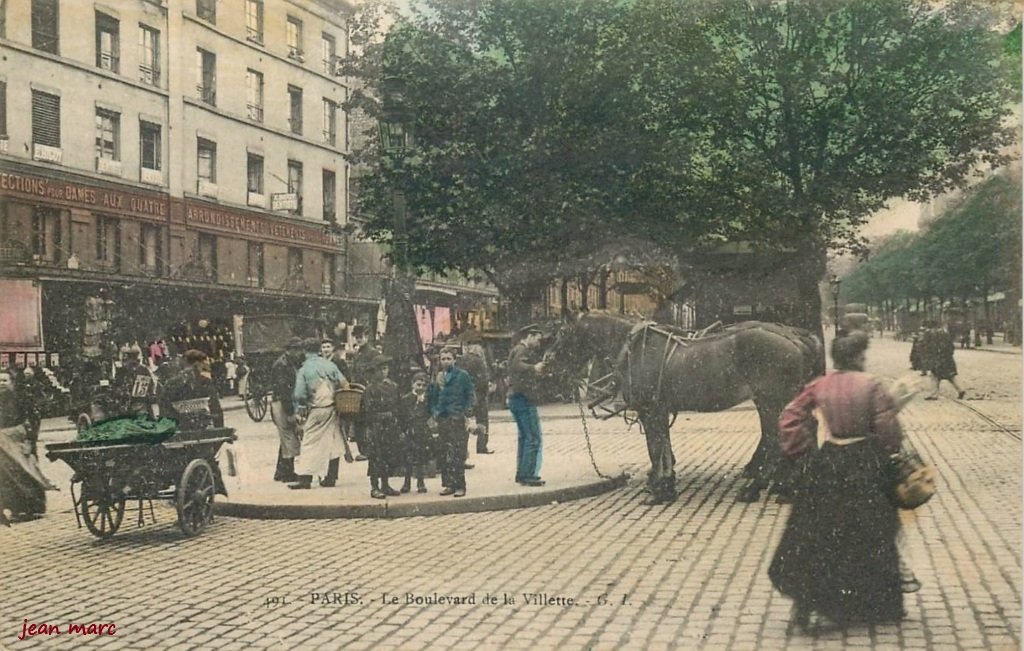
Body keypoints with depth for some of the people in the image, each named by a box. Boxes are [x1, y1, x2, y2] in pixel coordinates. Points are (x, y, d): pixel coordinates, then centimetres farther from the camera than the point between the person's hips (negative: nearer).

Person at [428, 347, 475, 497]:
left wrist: (467, 414, -9)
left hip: (458, 419, -5)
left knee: (458, 455, -7)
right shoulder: (438, 377, 14)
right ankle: (449, 484, 12)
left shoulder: (462, 375, 0)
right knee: (443, 455, 4)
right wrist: (434, 414, 9)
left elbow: (470, 396, -1)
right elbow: (433, 398, 21)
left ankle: (460, 486, -2)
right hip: (442, 420, 5)